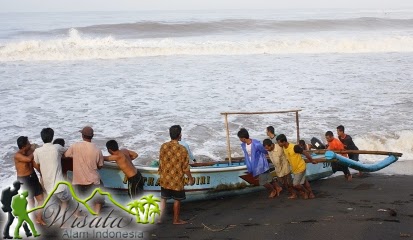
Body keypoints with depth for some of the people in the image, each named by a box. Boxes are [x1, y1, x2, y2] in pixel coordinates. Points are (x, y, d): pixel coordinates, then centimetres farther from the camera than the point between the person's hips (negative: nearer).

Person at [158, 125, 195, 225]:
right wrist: (191, 179, -1)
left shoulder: (164, 146, -7)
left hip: (165, 179, 4)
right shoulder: (182, 149, -19)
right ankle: (176, 220, 24)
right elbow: (185, 167, -14)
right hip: (177, 180, -4)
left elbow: (160, 162, 3)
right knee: (177, 200, 13)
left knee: (163, 198, 18)